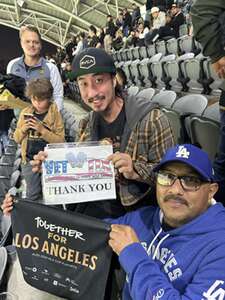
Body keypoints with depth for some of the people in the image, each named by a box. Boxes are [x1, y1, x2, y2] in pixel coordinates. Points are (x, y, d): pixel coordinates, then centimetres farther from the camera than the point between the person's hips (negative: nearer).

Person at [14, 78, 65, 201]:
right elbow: (16, 138, 9)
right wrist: (23, 128, -12)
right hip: (29, 160, 3)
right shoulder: (25, 113, 2)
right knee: (33, 195, 17)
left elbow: (61, 141, -13)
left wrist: (43, 130, -23)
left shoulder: (55, 114, -8)